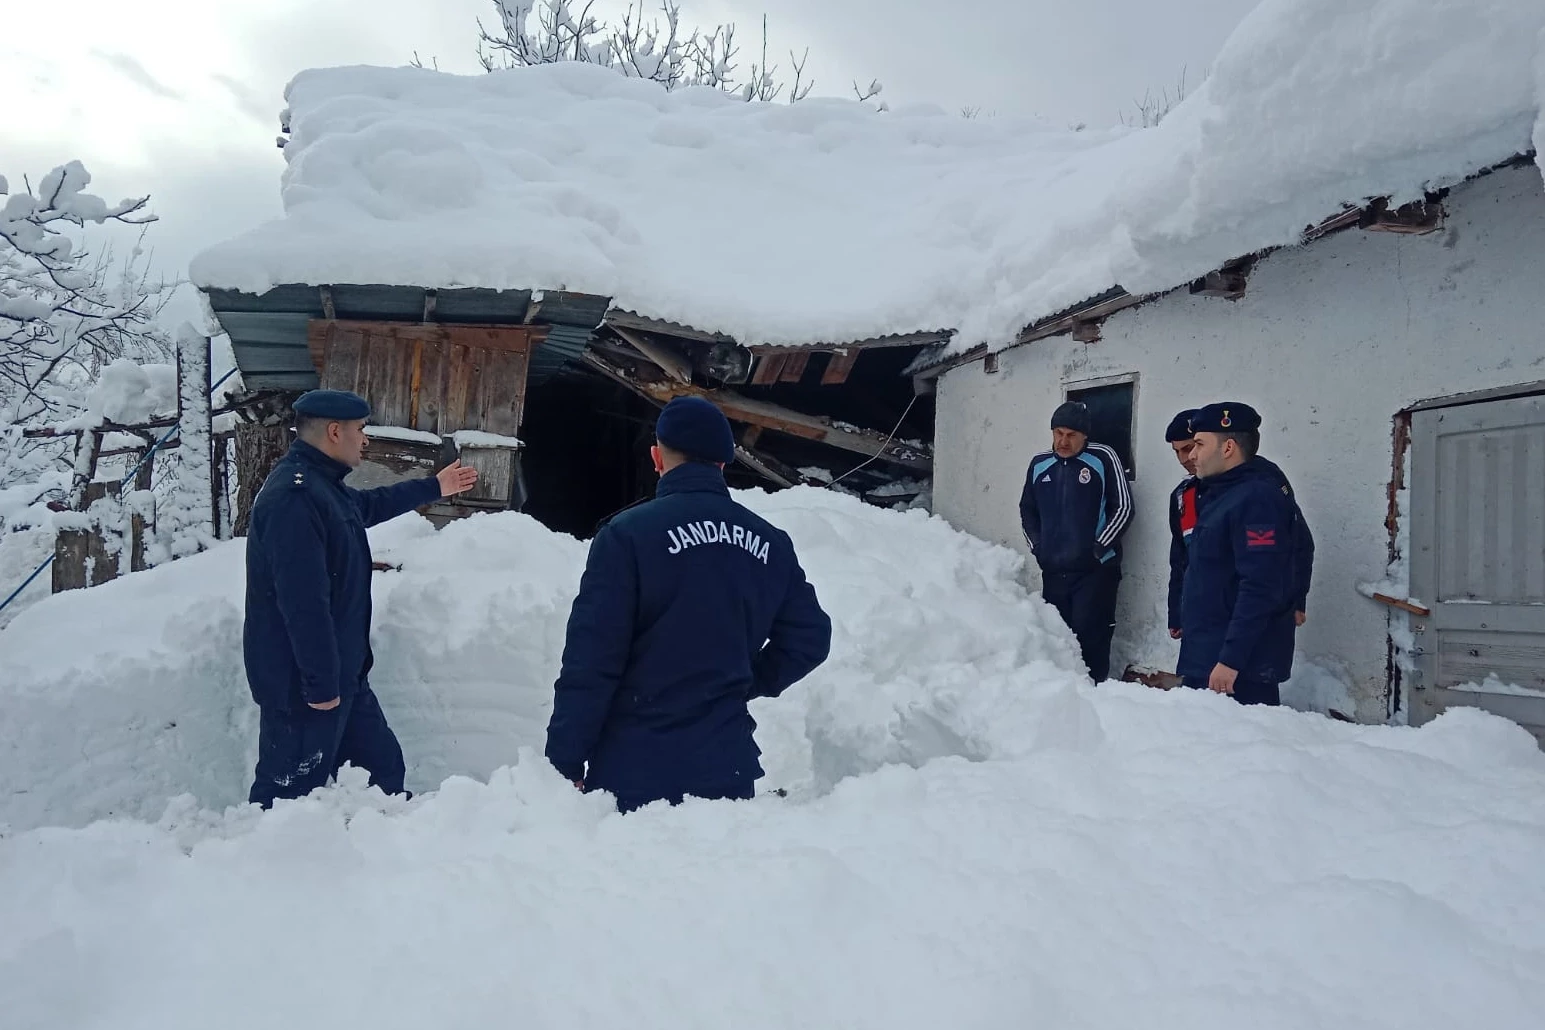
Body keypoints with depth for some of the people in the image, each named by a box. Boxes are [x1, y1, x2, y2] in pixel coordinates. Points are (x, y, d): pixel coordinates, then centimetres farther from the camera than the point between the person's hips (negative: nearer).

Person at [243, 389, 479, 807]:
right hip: (304, 684, -11)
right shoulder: (294, 497, -24)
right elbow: (304, 601, -28)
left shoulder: (320, 485, 11)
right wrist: (320, 684, -25)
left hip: (340, 674, 11)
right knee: (288, 796, -1)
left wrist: (433, 487, 42)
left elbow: (368, 504, 34)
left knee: (382, 766, 19)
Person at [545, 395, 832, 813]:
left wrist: (565, 762, -6)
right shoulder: (770, 542, 4)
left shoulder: (628, 533, -11)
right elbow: (808, 638, 8)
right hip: (727, 767, 4)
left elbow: (590, 660, -13)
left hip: (634, 770, -4)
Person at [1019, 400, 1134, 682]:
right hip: (1053, 571, 5)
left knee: (1090, 635, -9)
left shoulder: (1103, 459, -5)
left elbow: (1123, 507, -5)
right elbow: (1027, 509, 20)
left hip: (1095, 569, -5)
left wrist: (1099, 548, -9)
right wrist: (1037, 547, 8)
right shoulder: (1039, 464, 9)